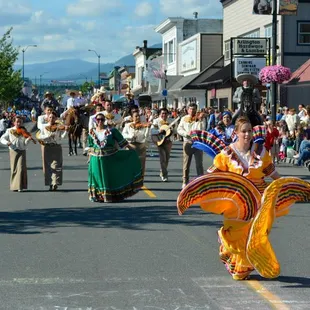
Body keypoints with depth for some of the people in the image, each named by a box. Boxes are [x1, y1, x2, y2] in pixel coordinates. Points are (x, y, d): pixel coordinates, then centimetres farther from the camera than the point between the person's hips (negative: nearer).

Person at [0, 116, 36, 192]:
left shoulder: (23, 132, 7)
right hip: (13, 151, 0)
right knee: (14, 169, 2)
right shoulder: (9, 131, 8)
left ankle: (20, 186, -9)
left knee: (21, 168, -12)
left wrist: (29, 139, -20)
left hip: (22, 151, 0)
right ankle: (14, 186, 13)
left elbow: (25, 143, 0)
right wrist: (6, 142, -15)